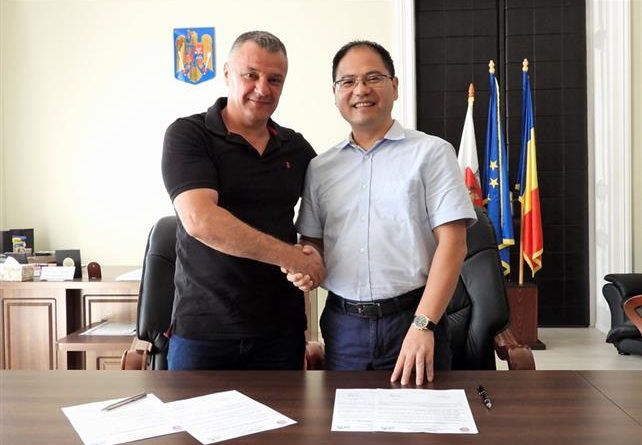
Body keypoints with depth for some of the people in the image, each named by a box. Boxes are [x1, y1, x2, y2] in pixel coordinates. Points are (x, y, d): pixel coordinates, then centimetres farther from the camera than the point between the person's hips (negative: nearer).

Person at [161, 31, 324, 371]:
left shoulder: (296, 148, 8)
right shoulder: (187, 135, -6)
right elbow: (200, 220, -20)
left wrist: (316, 257, -1)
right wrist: (293, 257, -16)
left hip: (282, 330, 4)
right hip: (202, 329, -3)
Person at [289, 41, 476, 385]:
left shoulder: (432, 153, -2)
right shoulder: (320, 168, 11)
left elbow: (452, 243, -9)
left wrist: (422, 325, -16)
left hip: (410, 319, -3)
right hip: (342, 326, 3)